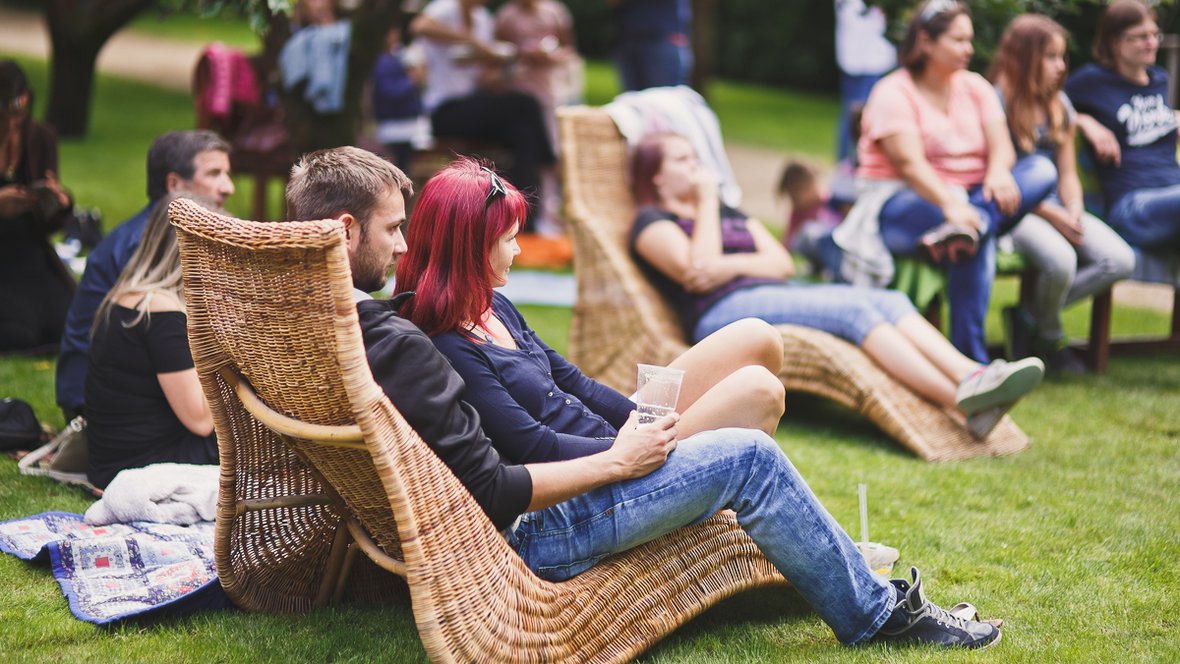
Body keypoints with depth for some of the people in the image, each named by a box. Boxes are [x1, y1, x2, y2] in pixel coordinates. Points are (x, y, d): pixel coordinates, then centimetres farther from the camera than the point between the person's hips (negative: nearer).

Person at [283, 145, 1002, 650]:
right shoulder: (393, 344, -29)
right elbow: (492, 493, -29)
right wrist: (615, 462, -15)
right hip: (514, 541, -11)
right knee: (750, 457, -7)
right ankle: (875, 612, 12)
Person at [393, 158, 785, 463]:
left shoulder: (494, 307, 11)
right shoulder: (448, 351, -21)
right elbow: (533, 447, -23)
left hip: (609, 434, 11)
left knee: (758, 339, 4)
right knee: (758, 389, -21)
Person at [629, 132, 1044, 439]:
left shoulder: (730, 213, 32)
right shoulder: (652, 221, 10)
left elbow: (782, 263, 17)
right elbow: (695, 271, -10)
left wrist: (733, 264, -2)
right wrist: (707, 202, 2)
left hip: (776, 293, 7)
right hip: (723, 311, -7)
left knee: (890, 301, -18)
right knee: (853, 310, -29)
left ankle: (972, 376, -40)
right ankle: (960, 399, -44)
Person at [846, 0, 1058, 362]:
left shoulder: (976, 87, 15)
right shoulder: (894, 93, -5)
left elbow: (1001, 146, 1)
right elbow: (909, 164, -19)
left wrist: (998, 173, -25)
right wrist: (951, 205, -37)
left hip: (970, 199, 7)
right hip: (900, 203, -6)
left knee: (1042, 169, -18)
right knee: (980, 238, -37)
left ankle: (967, 231, -44)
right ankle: (970, 358, -40)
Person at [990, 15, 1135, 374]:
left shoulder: (1060, 105, 15)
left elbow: (1068, 173, 16)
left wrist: (1074, 210, -6)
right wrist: (1052, 215, -15)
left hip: (1056, 206, 7)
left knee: (1121, 261, -15)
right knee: (1060, 259, -35)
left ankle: (1028, 317, -4)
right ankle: (1051, 339, -3)